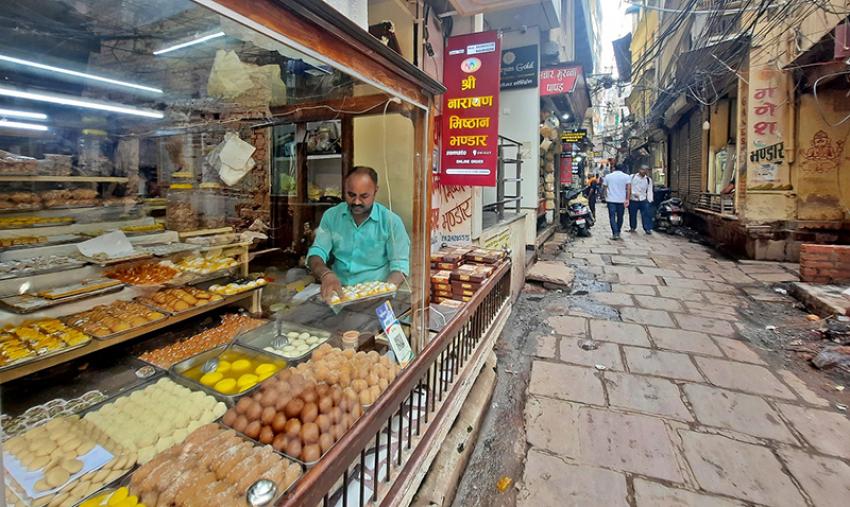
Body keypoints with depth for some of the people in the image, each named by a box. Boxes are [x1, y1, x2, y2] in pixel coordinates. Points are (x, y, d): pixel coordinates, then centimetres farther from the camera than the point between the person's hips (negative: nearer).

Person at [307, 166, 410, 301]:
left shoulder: (392, 221, -6)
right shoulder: (331, 216, 3)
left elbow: (400, 265, -5)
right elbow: (316, 253, 0)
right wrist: (326, 274, -23)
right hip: (338, 289, 3)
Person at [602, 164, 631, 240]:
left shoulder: (608, 176, 5)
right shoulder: (626, 176, 2)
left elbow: (605, 187, 5)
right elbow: (628, 188, -7)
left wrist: (606, 197, 14)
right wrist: (627, 199, -8)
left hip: (611, 200, -1)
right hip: (622, 200, 1)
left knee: (612, 217, -1)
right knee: (620, 217, 14)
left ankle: (615, 233, -13)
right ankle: (618, 232, 24)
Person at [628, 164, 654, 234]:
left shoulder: (648, 179, 6)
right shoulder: (632, 177, -1)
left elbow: (649, 191, 7)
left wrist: (649, 200, 0)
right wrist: (634, 193, -17)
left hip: (643, 200, 1)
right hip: (633, 200, -1)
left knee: (646, 214, -5)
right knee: (632, 214, 10)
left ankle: (647, 228, 0)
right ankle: (632, 227, 27)